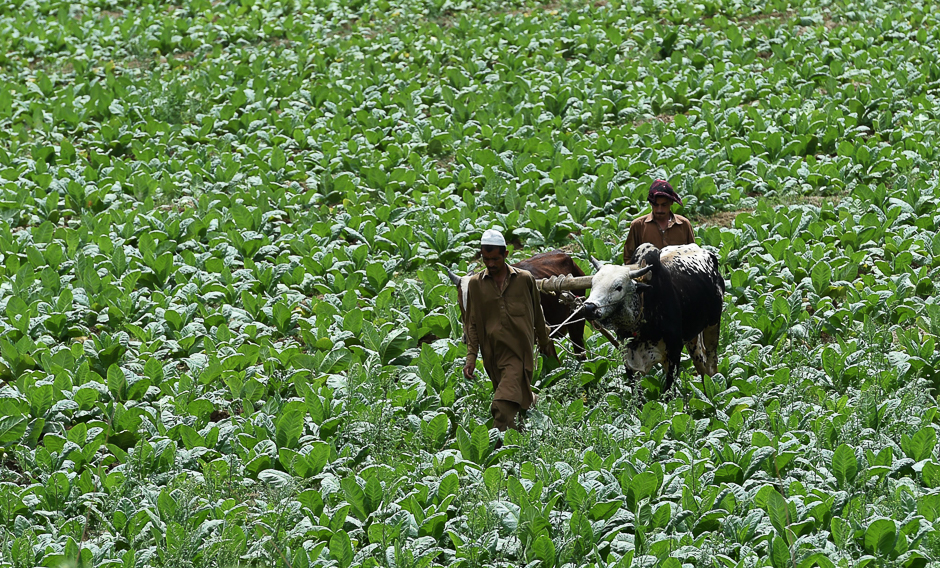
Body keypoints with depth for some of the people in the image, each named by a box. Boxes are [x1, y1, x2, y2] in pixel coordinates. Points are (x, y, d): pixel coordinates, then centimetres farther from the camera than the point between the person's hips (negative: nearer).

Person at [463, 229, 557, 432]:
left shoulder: (525, 279, 4)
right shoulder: (475, 284, 7)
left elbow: (537, 316, 15)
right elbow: (472, 323, 9)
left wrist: (545, 344, 23)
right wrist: (471, 356, 1)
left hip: (518, 352, -3)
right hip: (492, 353, 3)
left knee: (504, 405, -17)